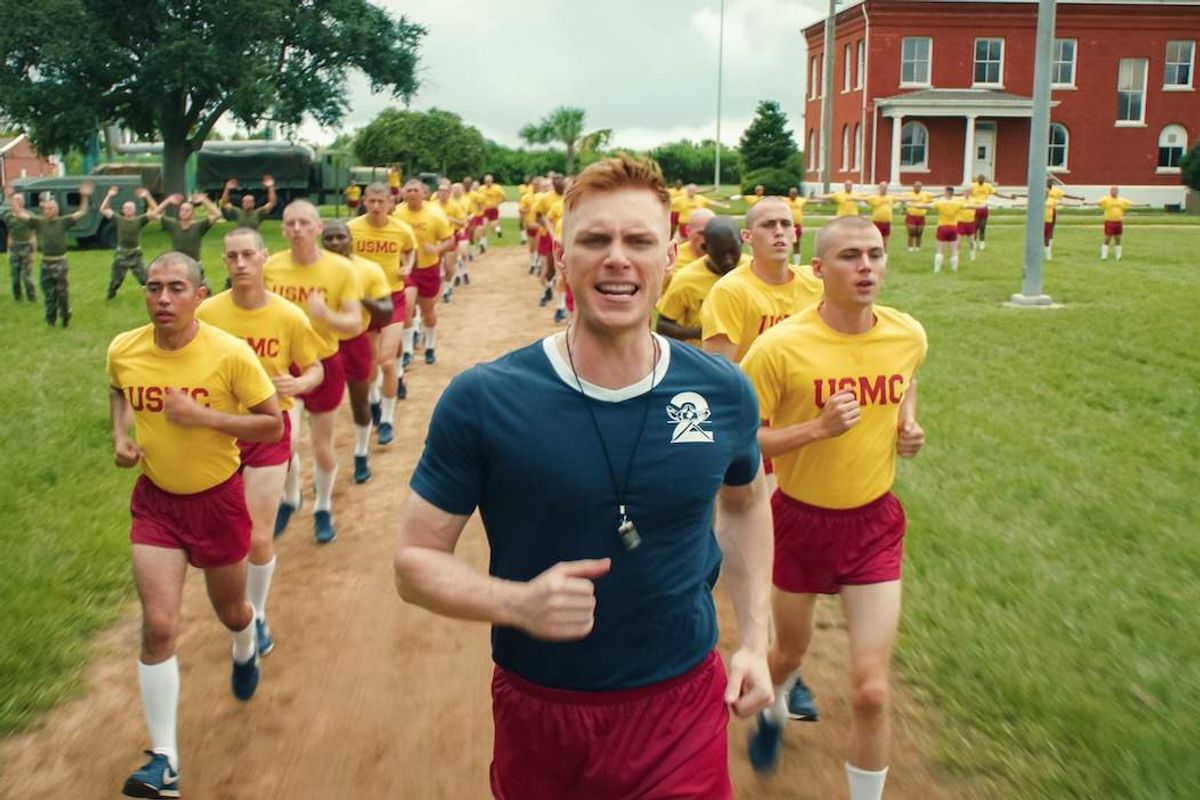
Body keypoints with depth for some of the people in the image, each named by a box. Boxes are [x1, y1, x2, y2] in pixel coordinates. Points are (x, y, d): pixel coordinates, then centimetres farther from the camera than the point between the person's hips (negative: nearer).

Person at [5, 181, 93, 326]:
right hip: (46, 263, 3)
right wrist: (11, 197, -5)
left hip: (60, 262, -3)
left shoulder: (63, 221, -4)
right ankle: (50, 319, 21)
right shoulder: (39, 222, 2)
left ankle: (65, 317, 18)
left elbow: (81, 212, -11)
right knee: (48, 293, 10)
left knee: (62, 292, 3)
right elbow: (19, 213, 2)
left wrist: (85, 197, -22)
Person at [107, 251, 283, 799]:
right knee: (158, 626, -7)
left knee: (230, 610, 18)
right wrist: (121, 435, -3)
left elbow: (273, 425, -15)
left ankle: (245, 651, 57)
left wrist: (203, 416, -27)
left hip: (216, 499, -2)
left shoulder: (230, 353, -21)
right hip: (154, 500, 2)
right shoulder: (123, 350, -9)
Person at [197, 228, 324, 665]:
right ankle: (241, 609, 43)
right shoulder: (207, 312, -9)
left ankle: (257, 614, 24)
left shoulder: (289, 316, -12)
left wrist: (298, 384, -22)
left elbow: (316, 369, -1)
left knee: (259, 538, -3)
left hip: (268, 431, -2)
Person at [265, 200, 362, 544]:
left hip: (324, 365, -1)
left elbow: (355, 324, -15)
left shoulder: (341, 268, -14)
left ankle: (323, 509, 36)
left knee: (322, 447, 10)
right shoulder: (270, 267, -9)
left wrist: (327, 315, -35)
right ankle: (290, 498, 21)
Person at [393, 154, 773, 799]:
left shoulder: (725, 395, -8)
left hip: (683, 705, 0)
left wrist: (754, 641, 5)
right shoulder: (481, 401, -16)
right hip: (536, 709, 0)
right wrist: (518, 603, -27)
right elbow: (415, 560, -9)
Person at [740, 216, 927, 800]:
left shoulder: (908, 336, -7)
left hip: (875, 522, 2)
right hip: (801, 520, -2)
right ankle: (773, 709, 60)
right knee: (790, 650, 22)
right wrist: (817, 428, -28)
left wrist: (908, 425, -1)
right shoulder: (781, 346, -21)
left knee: (871, 691, -4)